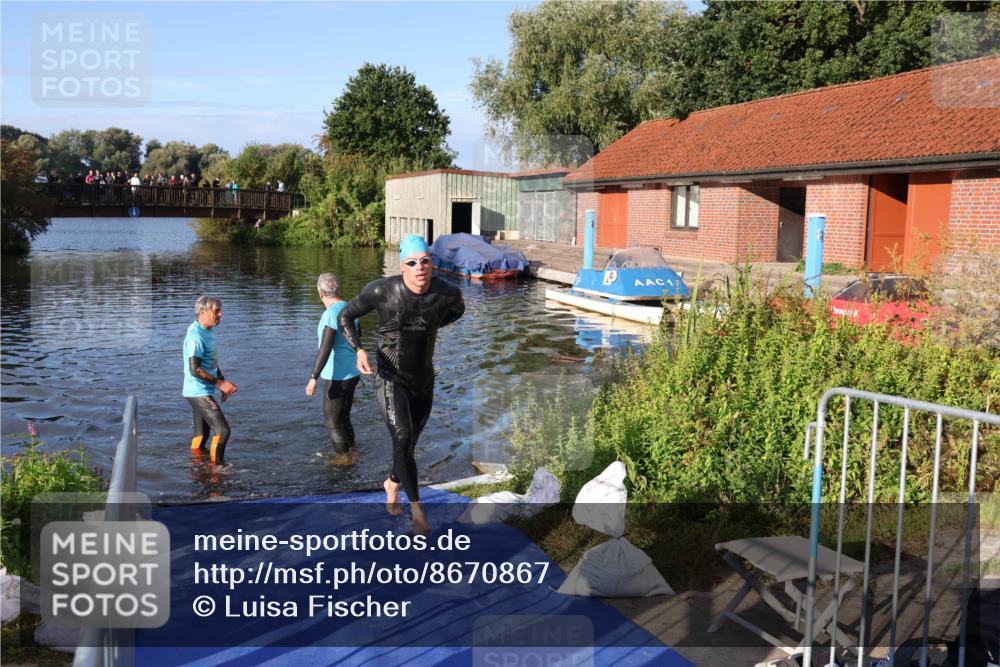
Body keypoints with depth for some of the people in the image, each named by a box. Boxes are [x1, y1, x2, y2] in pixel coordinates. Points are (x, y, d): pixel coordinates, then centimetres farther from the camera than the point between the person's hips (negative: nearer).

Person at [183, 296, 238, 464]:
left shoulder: (208, 332, 11)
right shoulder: (196, 336, -20)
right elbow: (195, 370, -24)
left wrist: (223, 382, 14)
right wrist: (220, 383, -22)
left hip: (204, 392, 10)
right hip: (199, 392, -10)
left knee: (202, 434, 16)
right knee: (223, 430, -13)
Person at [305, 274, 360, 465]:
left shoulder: (331, 314, -19)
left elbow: (325, 348, -25)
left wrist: (313, 378, -24)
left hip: (338, 376, -9)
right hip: (353, 373, 9)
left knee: (332, 421, 4)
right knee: (344, 418, 21)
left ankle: (343, 458, 12)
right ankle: (351, 453, 31)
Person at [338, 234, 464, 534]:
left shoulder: (446, 293, -12)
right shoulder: (382, 290, -19)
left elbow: (458, 309, 15)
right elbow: (346, 316, -6)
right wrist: (359, 350, -21)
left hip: (423, 380, 4)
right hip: (390, 378, -3)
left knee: (409, 444, 17)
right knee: (402, 439, -21)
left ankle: (392, 484, 48)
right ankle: (417, 507, -7)